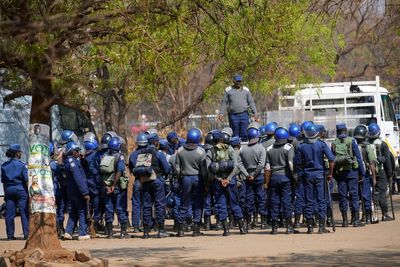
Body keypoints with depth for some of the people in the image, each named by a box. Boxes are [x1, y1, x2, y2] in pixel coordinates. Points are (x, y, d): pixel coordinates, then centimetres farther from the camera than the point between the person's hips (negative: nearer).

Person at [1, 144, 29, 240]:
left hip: (9, 189, 4)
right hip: (20, 189, -4)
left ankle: (10, 235, 6)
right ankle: (26, 234, -4)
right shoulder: (22, 164, -6)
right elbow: (26, 180, -8)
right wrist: (29, 192, -1)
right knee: (24, 212, 0)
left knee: (9, 214, 5)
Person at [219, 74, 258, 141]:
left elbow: (251, 102, 13)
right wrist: (221, 113, 2)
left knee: (244, 133, -4)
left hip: (244, 115, 1)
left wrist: (254, 114, 8)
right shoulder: (228, 90, 9)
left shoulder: (246, 90, 12)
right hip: (233, 115, 0)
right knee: (235, 134, 0)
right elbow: (224, 102, 10)